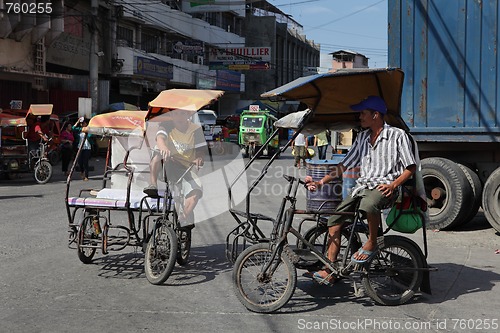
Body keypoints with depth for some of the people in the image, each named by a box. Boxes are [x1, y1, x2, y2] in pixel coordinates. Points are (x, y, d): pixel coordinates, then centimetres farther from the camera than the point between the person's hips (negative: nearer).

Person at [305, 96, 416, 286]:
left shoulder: (397, 135, 1)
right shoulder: (362, 138, 19)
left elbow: (411, 167, 0)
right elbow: (344, 165, 19)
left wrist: (393, 185, -16)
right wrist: (320, 182, 9)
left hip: (384, 186, -6)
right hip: (362, 186, 7)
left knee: (369, 204, -41)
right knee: (334, 221, -10)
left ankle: (371, 244, -17)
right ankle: (329, 271, -5)